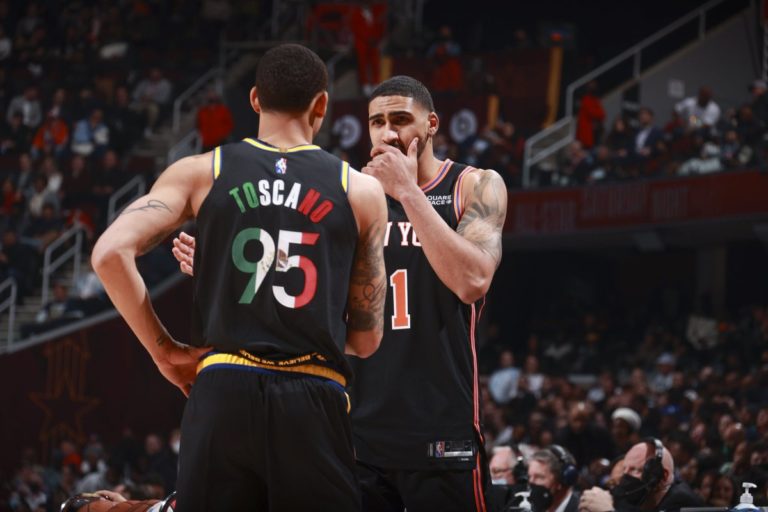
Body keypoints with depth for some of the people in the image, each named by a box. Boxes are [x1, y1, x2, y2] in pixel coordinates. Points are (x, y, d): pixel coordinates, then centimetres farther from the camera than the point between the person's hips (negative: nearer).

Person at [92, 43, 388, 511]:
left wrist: (164, 350, 4)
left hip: (224, 392, 1)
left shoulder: (201, 173, 8)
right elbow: (366, 339, 10)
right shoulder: (361, 190, 8)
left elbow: (110, 253, -5)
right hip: (315, 402, -1)